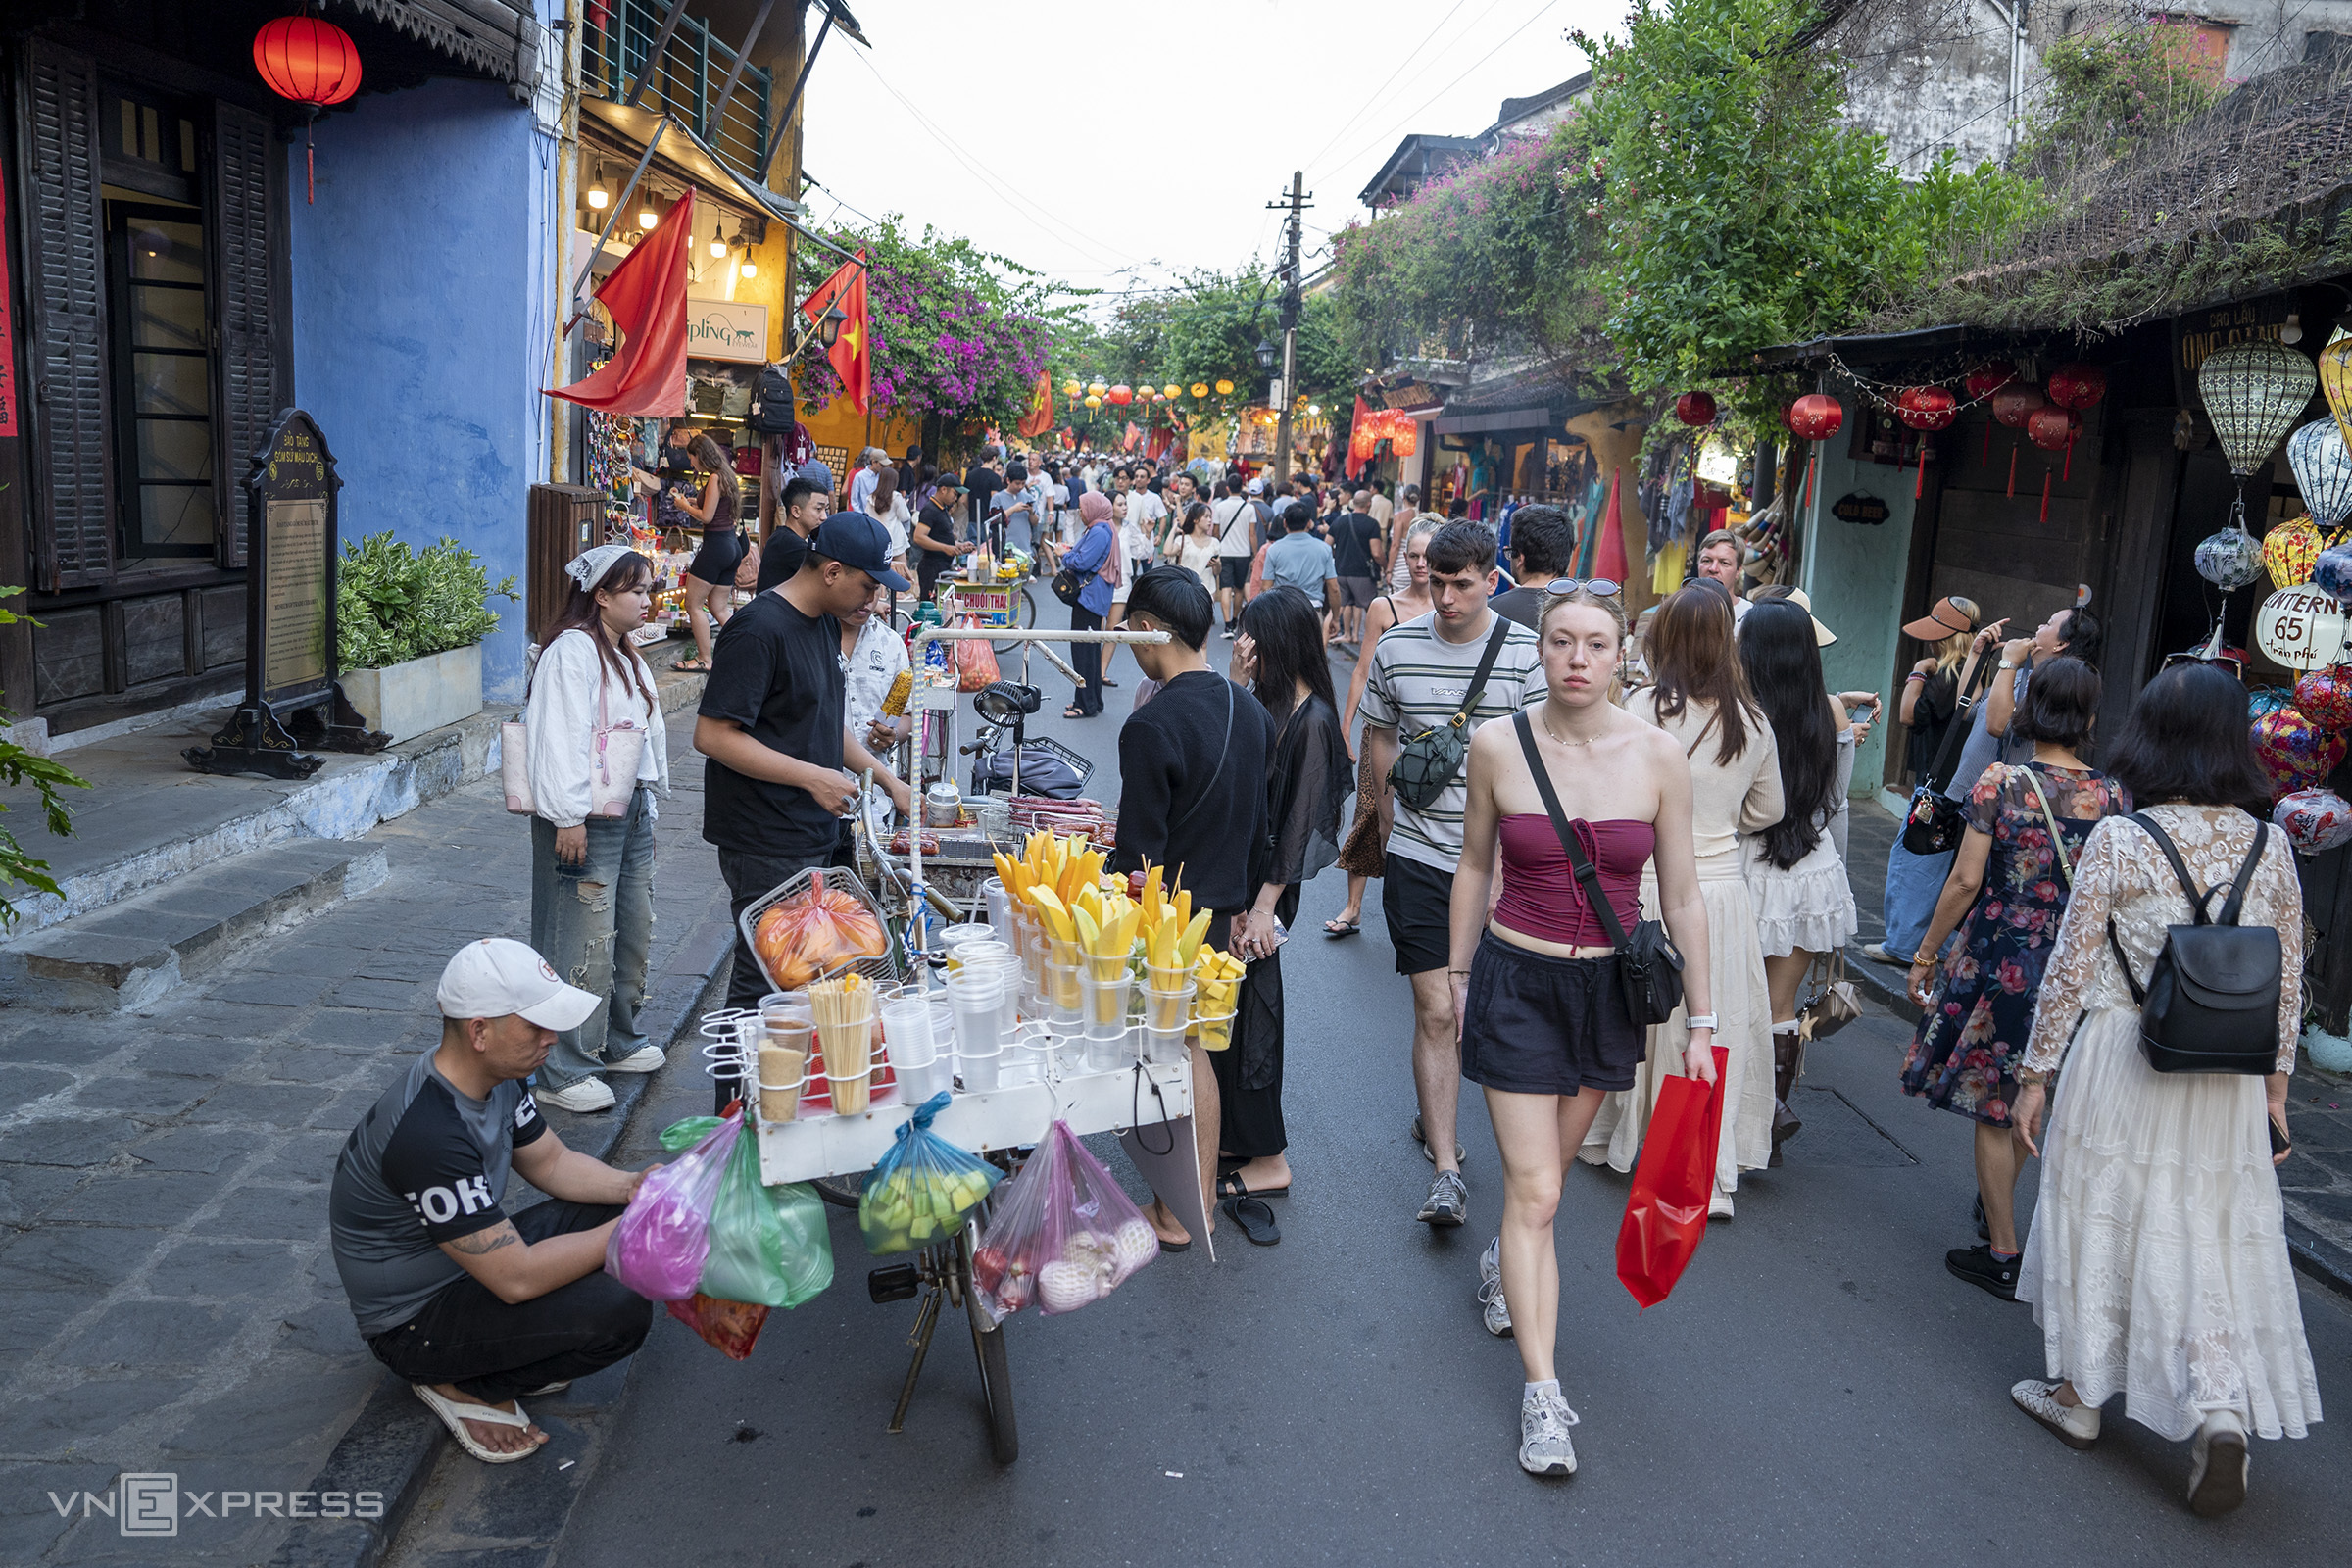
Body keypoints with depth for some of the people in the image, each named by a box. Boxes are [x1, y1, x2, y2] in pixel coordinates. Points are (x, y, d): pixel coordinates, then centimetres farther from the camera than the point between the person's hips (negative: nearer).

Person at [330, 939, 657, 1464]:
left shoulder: (498, 1076, -6)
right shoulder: (430, 1133, -35)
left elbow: (549, 1161, 8)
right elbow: (516, 1278, -32)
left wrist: (632, 1186, -10)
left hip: (479, 1257, 9)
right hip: (413, 1320, -9)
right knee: (619, 1311, -26)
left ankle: (512, 1354, 7)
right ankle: (460, 1384, -3)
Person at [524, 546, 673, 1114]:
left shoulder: (627, 656, 18)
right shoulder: (572, 651, -13)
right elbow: (561, 738, -20)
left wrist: (649, 800, 21)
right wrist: (569, 819, -23)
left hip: (631, 813, 10)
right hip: (585, 821, -10)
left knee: (633, 933, 17)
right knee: (585, 944, -8)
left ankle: (619, 1040, 34)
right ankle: (564, 1072, 1)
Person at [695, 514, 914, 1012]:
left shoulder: (825, 623, 12)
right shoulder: (759, 630, -18)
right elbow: (712, 735, -22)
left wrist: (887, 778, 16)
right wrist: (813, 777, -21)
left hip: (814, 835, 9)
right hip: (768, 846, -9)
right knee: (764, 984, -3)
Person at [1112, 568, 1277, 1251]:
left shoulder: (1153, 725, -21)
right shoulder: (1250, 710, 4)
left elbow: (1138, 852, -20)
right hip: (1223, 912, 7)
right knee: (1197, 1052, 18)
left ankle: (1174, 1217, 17)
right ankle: (1198, 1198, 30)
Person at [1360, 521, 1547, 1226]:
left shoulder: (1526, 653, -5)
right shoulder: (1396, 648, 2)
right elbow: (1377, 740, 15)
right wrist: (1409, 783, 6)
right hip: (1418, 855, 0)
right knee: (1436, 1009, -5)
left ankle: (1434, 1113, 42)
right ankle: (1446, 1170, 2)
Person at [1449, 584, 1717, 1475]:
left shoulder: (1658, 757, -8)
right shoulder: (1497, 747, -9)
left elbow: (1681, 896, -1)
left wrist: (1701, 1022, 1)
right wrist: (1457, 976, 11)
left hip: (1610, 987, 2)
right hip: (1516, 980, -1)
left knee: (1546, 1167, 18)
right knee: (1534, 1190, -4)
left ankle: (1506, 1261, 49)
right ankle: (1541, 1394, 2)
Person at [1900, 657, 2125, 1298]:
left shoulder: (2000, 782, -11)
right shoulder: (2113, 795, -1)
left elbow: (1966, 880, -11)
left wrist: (1925, 955, 0)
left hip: (2000, 956, -4)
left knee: (1993, 1106, 6)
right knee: (2027, 1095, 21)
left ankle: (2003, 1255, 13)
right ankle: (1995, 1207, 36)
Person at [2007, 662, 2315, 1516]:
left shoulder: (2117, 841, -12)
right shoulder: (2270, 846, -1)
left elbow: (2070, 970, -10)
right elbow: (2287, 983, 5)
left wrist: (2035, 1074, 0)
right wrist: (2275, 1085, 17)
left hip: (2120, 1066, -3)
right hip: (2228, 1083, 3)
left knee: (2101, 1220, 11)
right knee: (2214, 1239, 12)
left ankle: (2079, 1394, 25)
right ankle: (2221, 1412, 2)